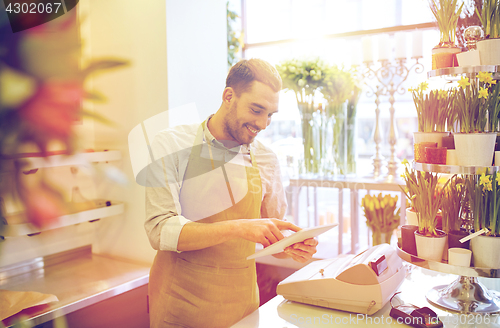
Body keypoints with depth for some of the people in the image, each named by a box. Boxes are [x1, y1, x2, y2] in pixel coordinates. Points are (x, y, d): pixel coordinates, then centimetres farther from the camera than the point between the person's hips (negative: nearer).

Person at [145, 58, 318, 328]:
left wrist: (291, 249, -12)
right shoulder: (171, 144, -10)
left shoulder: (266, 159, 0)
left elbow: (271, 240, 10)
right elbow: (161, 231, -19)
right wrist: (237, 228, -29)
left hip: (241, 302, 4)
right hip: (180, 305, -3)